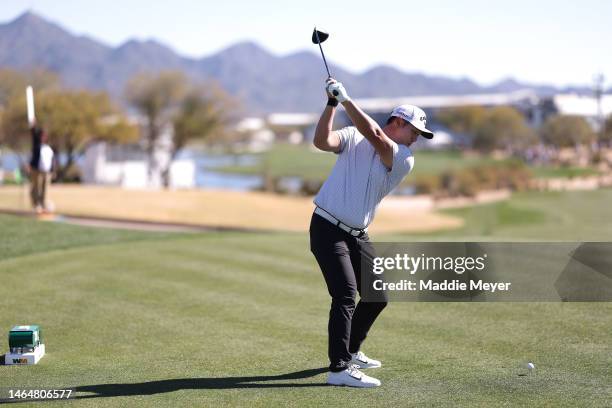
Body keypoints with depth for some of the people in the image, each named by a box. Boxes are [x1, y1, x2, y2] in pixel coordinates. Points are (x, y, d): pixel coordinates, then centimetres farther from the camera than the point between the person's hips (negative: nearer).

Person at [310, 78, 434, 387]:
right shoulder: (352, 137, -1)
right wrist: (332, 104, -26)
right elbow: (322, 141, -18)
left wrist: (345, 99, -23)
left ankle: (351, 351, 35)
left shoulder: (405, 160, 1)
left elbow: (375, 136, -16)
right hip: (328, 229, -6)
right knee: (346, 294, -19)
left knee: (377, 297, 12)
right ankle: (339, 369, -22)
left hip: (358, 235, 6)